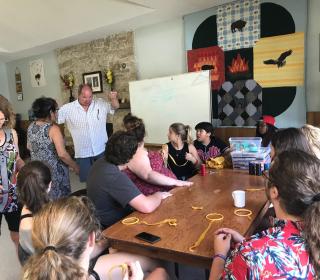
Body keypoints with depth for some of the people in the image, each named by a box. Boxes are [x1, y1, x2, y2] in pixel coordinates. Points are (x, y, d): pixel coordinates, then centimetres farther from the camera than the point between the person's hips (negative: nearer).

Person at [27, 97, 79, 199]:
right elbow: (62, 154, -24)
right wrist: (75, 166, -12)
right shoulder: (53, 128, -20)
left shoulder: (31, 126, 1)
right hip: (54, 171, -7)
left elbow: (29, 147, 15)